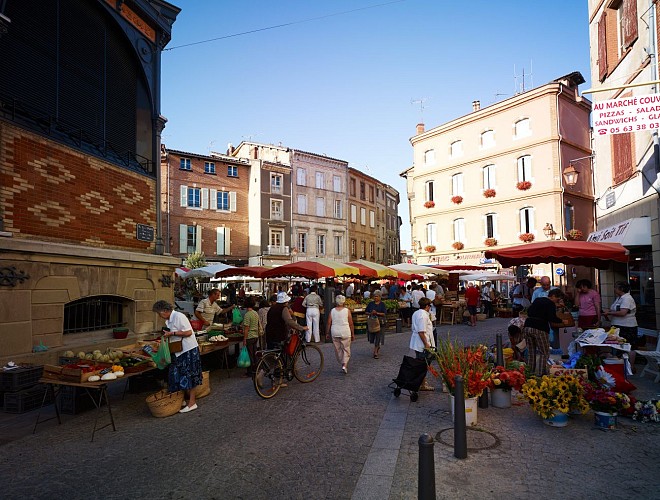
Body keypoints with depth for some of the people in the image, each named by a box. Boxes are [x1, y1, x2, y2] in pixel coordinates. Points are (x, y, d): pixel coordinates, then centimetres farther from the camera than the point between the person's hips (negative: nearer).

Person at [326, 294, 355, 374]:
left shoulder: (332, 311, 1)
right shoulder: (347, 311, -3)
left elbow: (328, 323, 1)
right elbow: (351, 324, -1)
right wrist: (353, 334, 8)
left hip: (335, 333, 2)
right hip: (345, 333, -2)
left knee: (338, 350, 14)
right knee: (346, 349, 5)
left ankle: (342, 364, 21)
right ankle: (344, 365, -10)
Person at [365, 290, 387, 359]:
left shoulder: (382, 304, 1)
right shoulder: (371, 303, 8)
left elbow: (384, 313, -6)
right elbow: (366, 312, 10)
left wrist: (377, 313, -18)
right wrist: (370, 313, -10)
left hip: (379, 322, -3)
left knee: (378, 336, -6)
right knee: (372, 336, 7)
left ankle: (375, 352, -1)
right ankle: (378, 347, 33)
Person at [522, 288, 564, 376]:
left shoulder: (537, 300, 20)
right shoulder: (551, 304, -2)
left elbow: (528, 312, 25)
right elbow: (552, 318, -13)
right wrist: (562, 321, -1)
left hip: (527, 326, 7)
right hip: (540, 329, -7)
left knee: (531, 353, 12)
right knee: (544, 353, 3)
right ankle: (539, 374, -2)